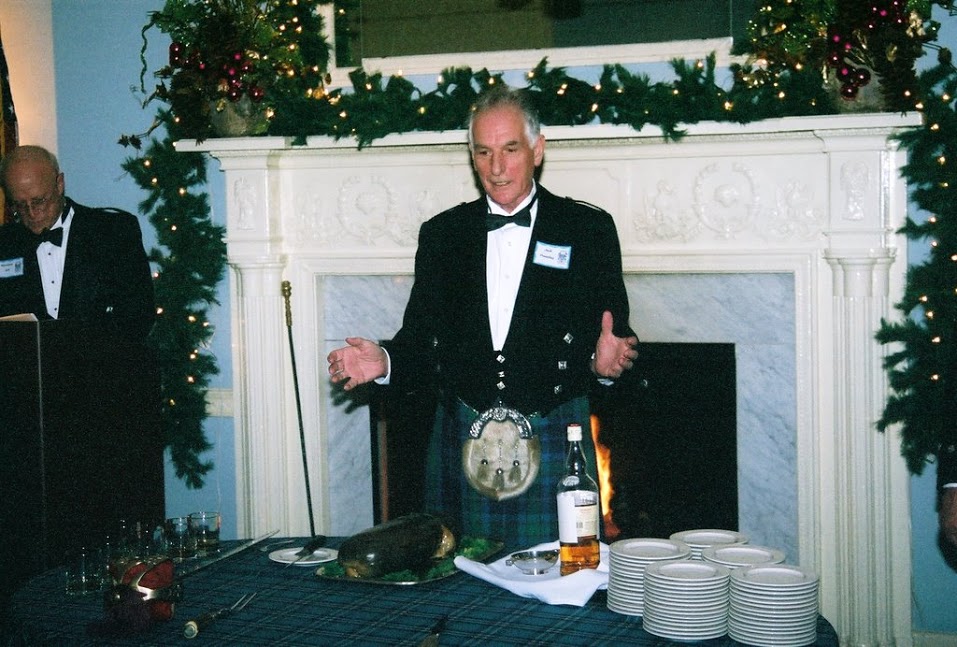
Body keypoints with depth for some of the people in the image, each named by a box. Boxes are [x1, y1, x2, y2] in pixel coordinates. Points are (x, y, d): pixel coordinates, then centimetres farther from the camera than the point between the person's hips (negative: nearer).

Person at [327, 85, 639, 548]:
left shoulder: (588, 229, 3)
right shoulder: (441, 234, 10)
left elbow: (614, 337, 2)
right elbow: (421, 337, 11)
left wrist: (606, 360, -19)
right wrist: (383, 362, -8)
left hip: (552, 441, -2)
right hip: (460, 442, 2)